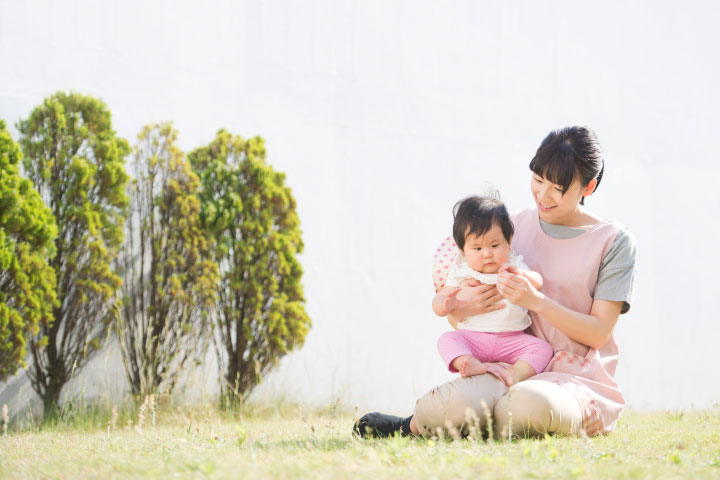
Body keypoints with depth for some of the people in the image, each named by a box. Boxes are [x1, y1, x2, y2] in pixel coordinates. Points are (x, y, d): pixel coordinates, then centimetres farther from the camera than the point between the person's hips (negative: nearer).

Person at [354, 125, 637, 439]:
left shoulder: (614, 242, 4)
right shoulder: (516, 225, 13)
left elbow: (599, 333, -4)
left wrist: (536, 301, -17)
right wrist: (461, 310, -11)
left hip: (578, 380, -2)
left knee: (527, 404, -41)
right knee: (451, 405, -36)